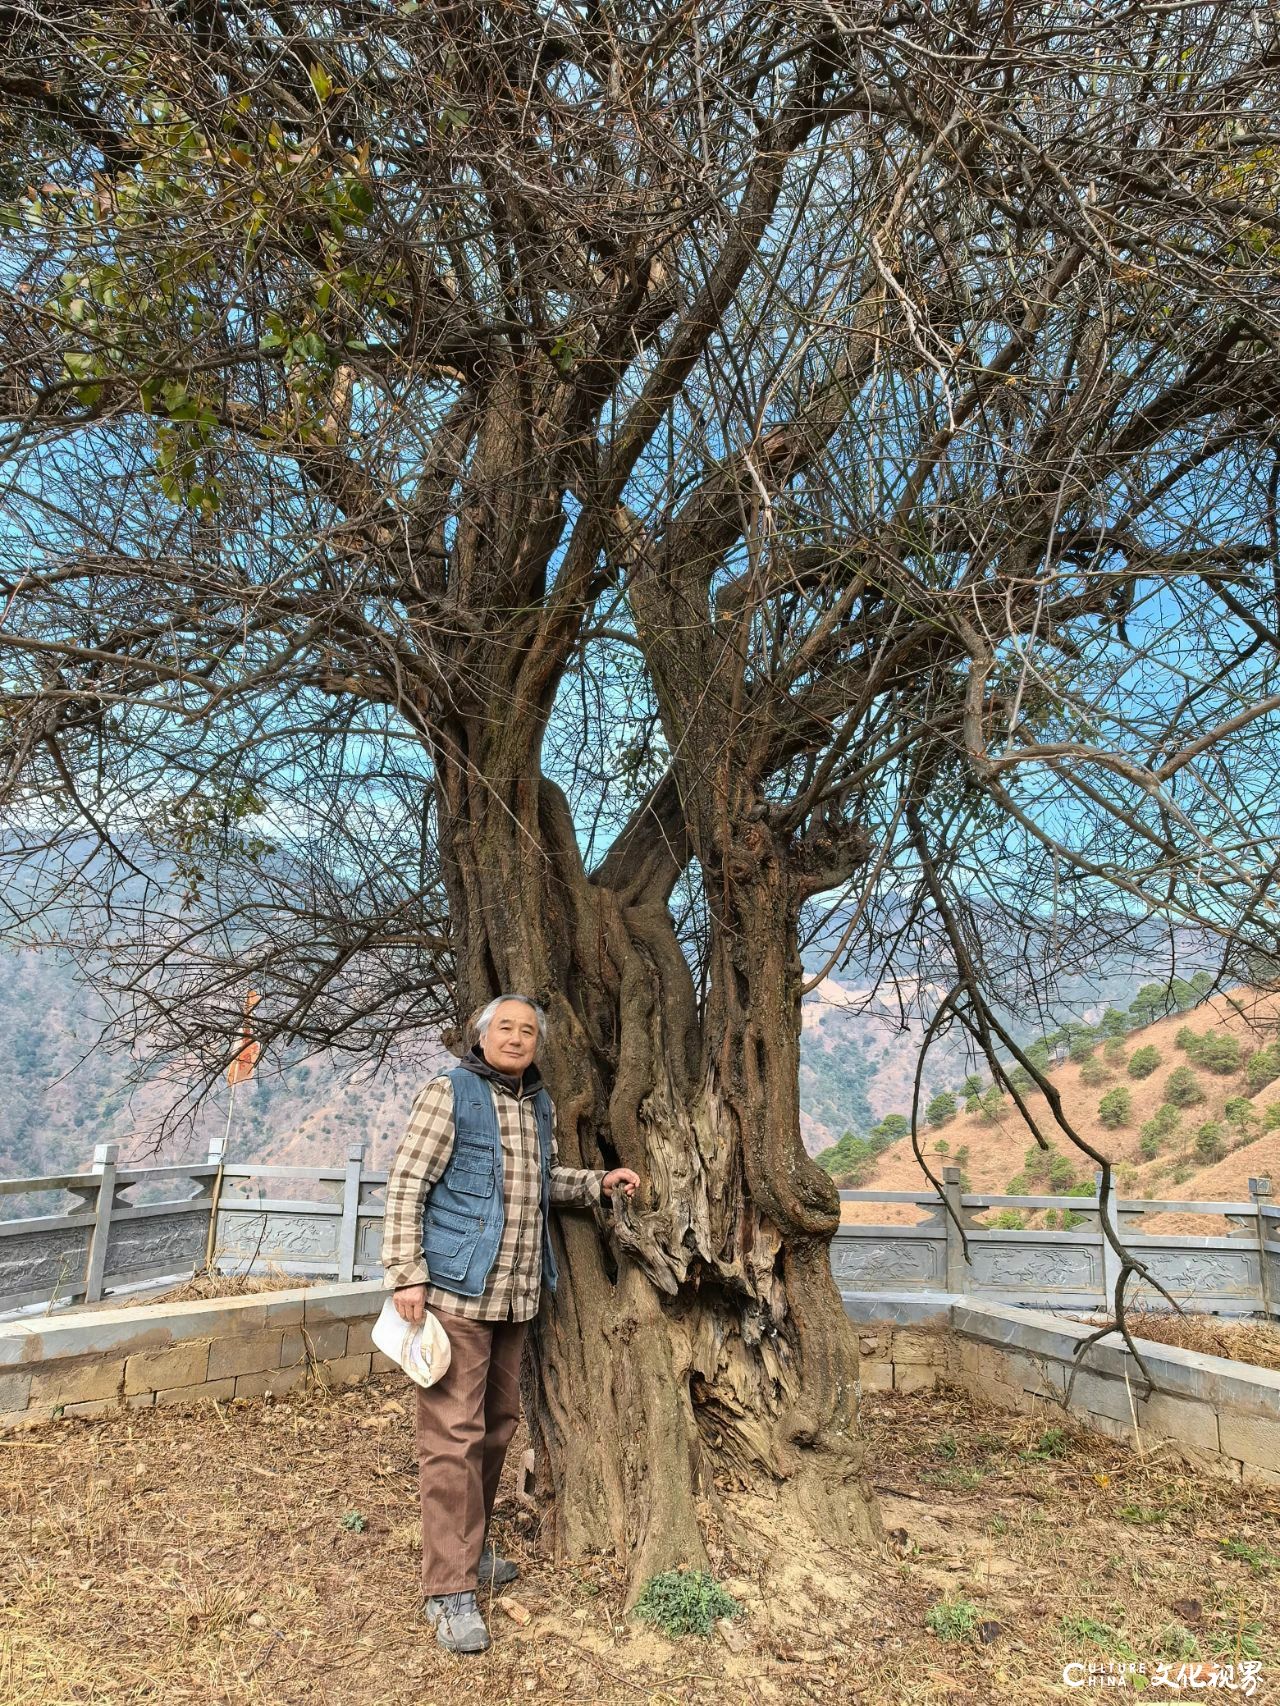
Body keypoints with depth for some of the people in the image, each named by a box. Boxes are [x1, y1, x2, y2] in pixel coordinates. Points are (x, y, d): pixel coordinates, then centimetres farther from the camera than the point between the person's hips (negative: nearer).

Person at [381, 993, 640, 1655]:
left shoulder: (539, 1105, 10)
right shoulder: (451, 1093, -10)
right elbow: (406, 1184, -12)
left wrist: (599, 1180, 12)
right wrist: (407, 1273, -17)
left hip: (515, 1294, 7)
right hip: (456, 1290, -7)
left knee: (497, 1423, 18)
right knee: (453, 1433, -3)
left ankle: (470, 1547, 35)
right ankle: (449, 1589, 8)